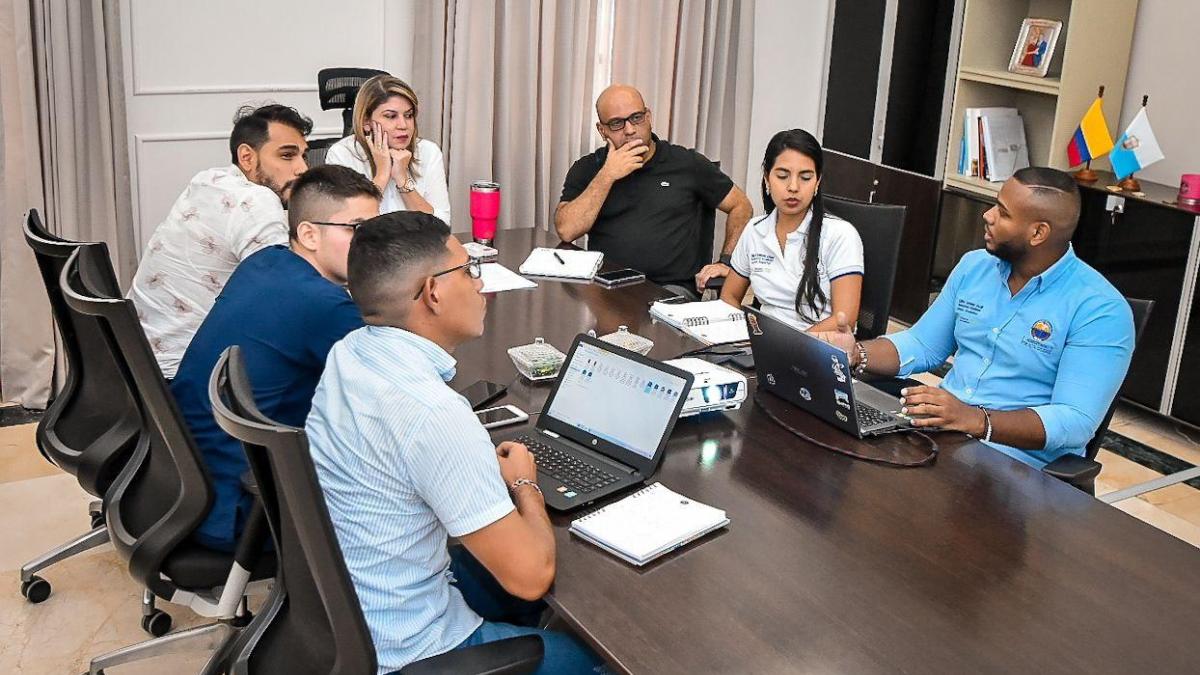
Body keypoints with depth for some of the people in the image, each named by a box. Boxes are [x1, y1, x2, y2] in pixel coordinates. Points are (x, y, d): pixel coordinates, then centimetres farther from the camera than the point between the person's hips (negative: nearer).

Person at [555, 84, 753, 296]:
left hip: (671, 287, -1)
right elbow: (566, 231, -3)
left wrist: (726, 262, 4)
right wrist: (608, 175, -6)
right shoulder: (586, 169, 12)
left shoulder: (687, 164, 11)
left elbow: (741, 206, 18)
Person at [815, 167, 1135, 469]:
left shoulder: (1099, 309, -13)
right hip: (938, 423, 6)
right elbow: (922, 345, 15)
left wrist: (976, 420, -33)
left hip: (1021, 453, -6)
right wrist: (857, 353, -5)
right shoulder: (974, 266, 8)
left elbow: (1076, 422, -21)